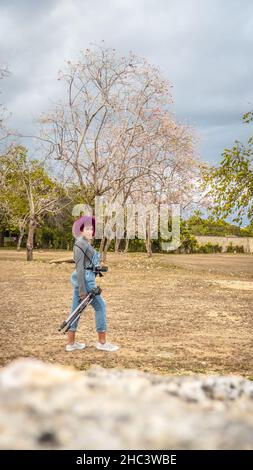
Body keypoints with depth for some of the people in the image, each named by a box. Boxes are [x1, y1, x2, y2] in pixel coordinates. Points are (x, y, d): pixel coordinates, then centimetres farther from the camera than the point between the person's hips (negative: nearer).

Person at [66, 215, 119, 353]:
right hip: (84, 280, -9)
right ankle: (102, 342, 6)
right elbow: (80, 268, -18)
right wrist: (82, 290, -21)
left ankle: (70, 343, 16)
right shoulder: (80, 244, -14)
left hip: (82, 279, 9)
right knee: (100, 306, -1)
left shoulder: (86, 244, 16)